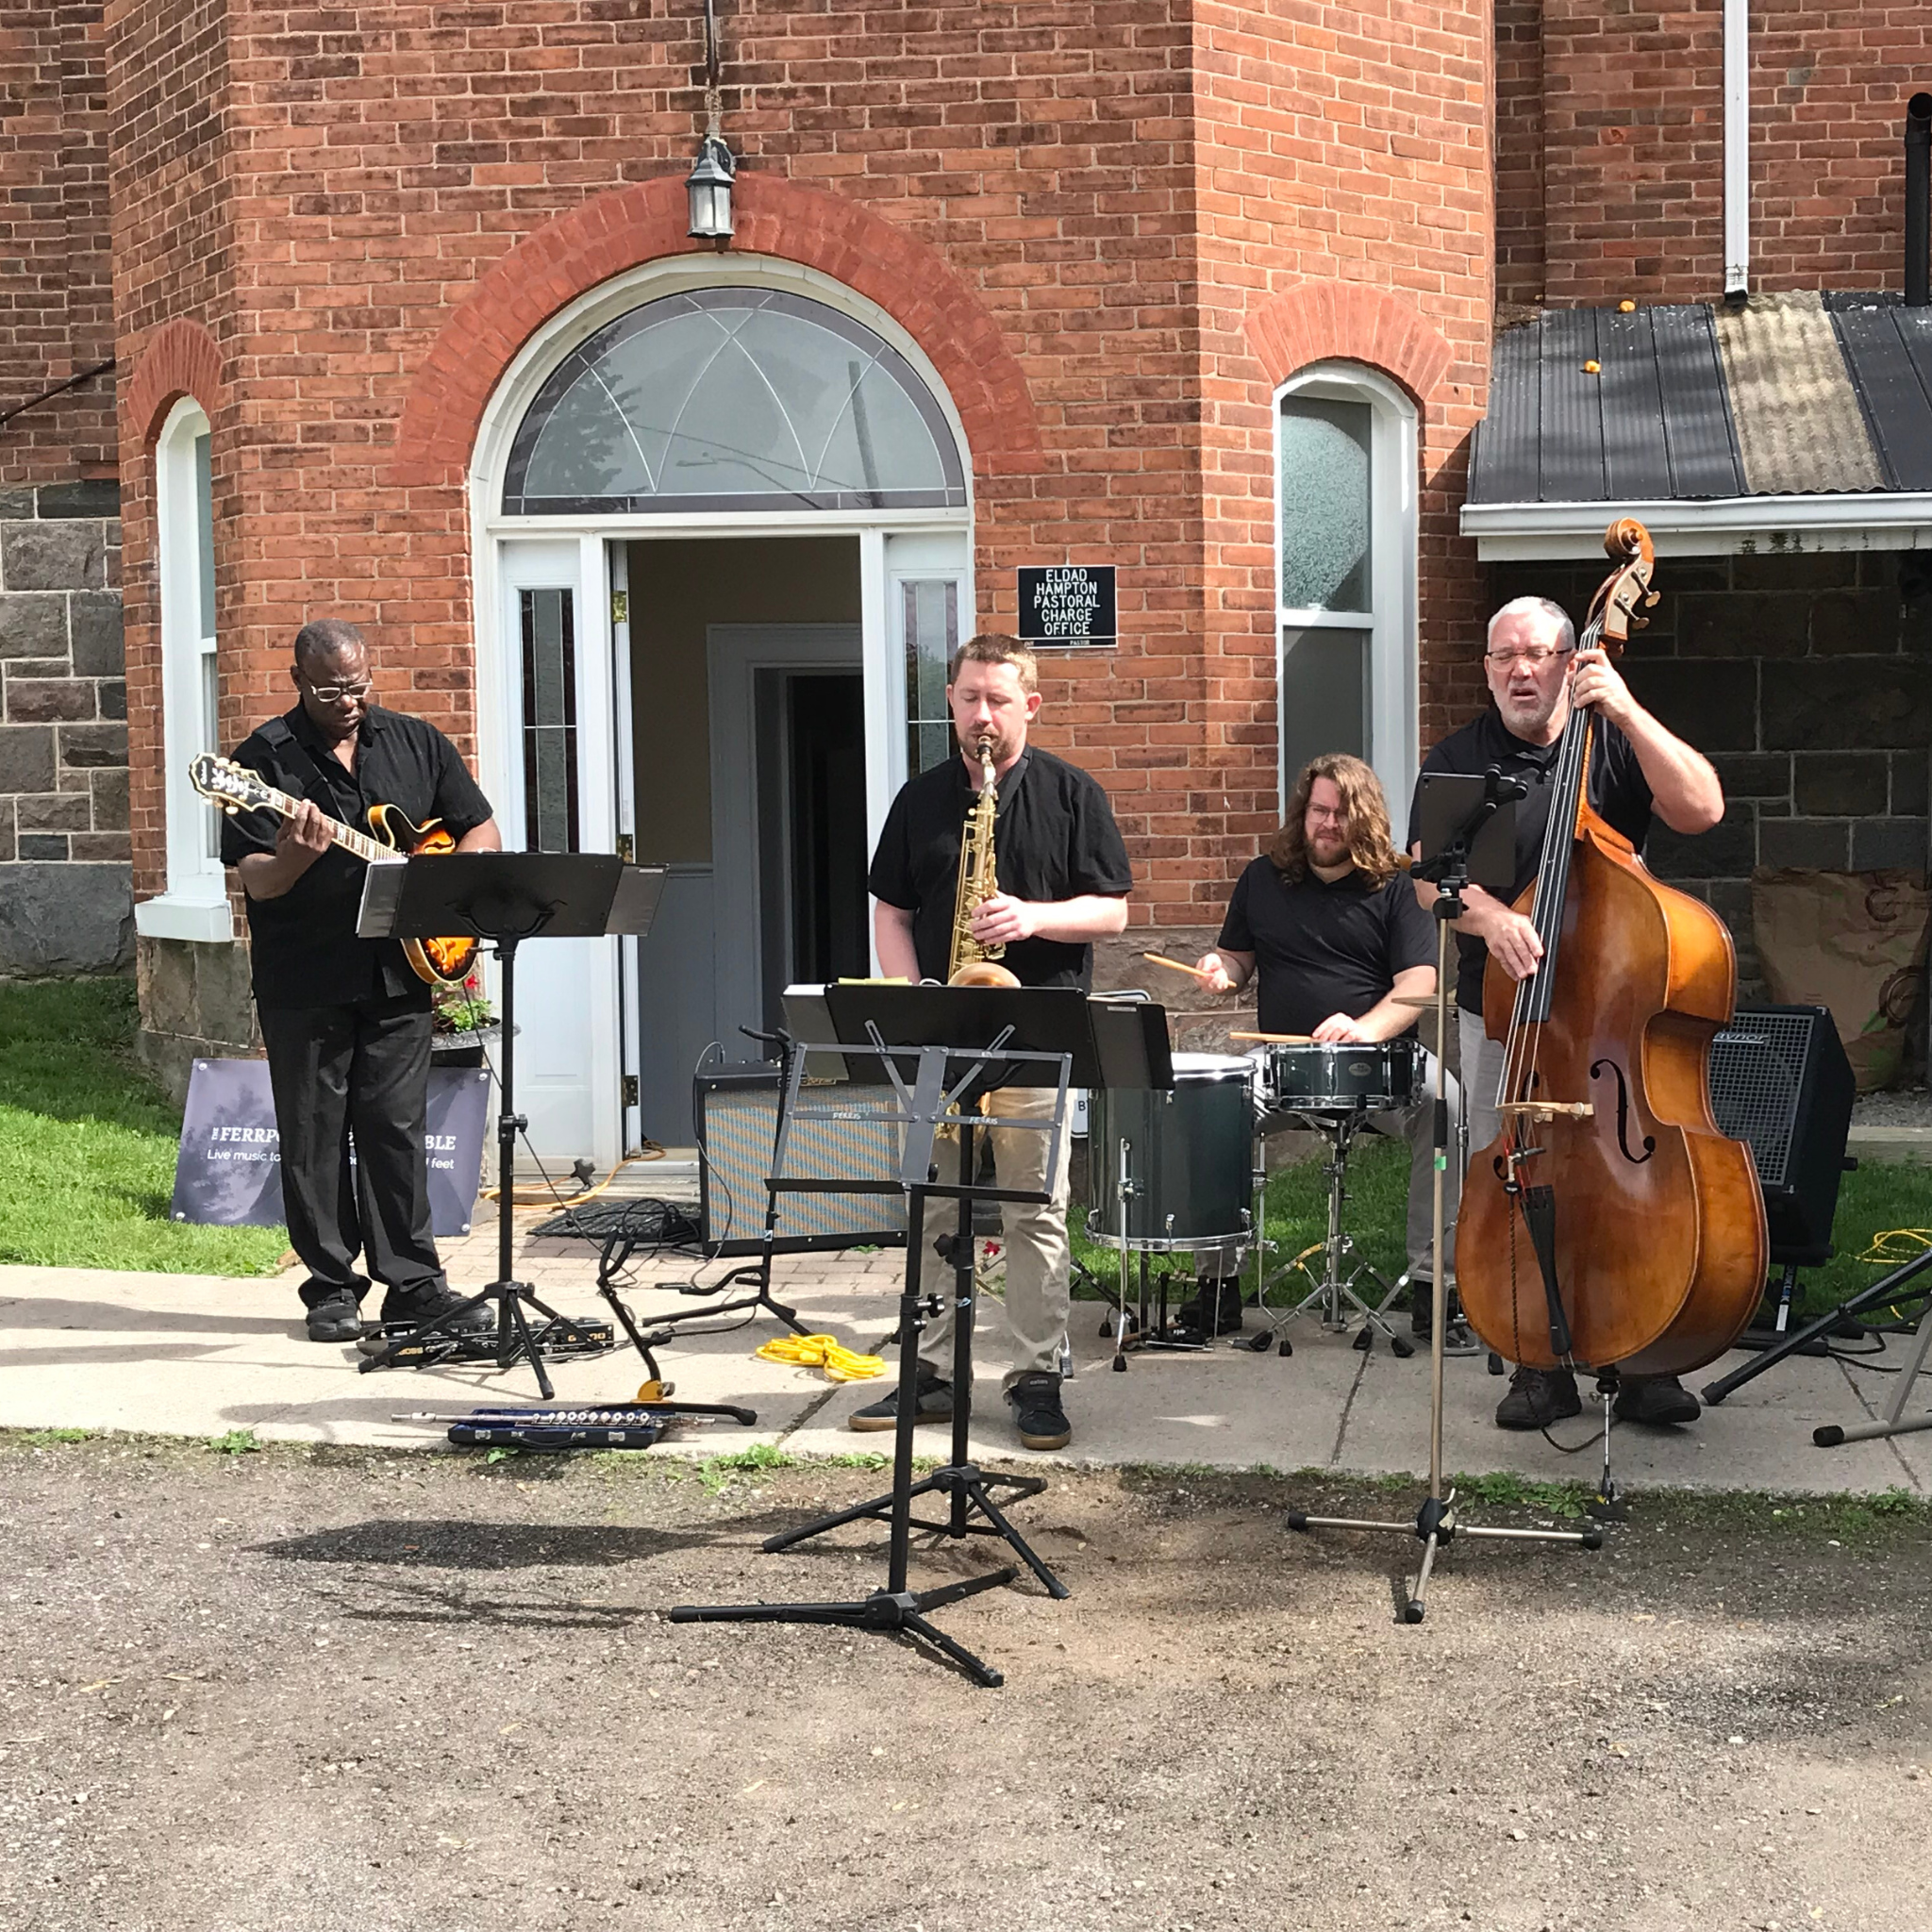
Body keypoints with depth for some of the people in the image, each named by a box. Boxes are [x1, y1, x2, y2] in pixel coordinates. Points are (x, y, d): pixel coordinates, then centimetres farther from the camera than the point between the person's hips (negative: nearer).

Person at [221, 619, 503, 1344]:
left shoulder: (417, 743, 7)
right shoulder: (266, 757, -5)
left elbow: (482, 829, 14)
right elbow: (257, 882, -11)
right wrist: (295, 856, -33)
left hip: (399, 971, 3)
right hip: (304, 980, -2)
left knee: (396, 1127, 5)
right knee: (314, 1136, 3)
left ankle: (413, 1282, 11)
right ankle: (332, 1287, 12)